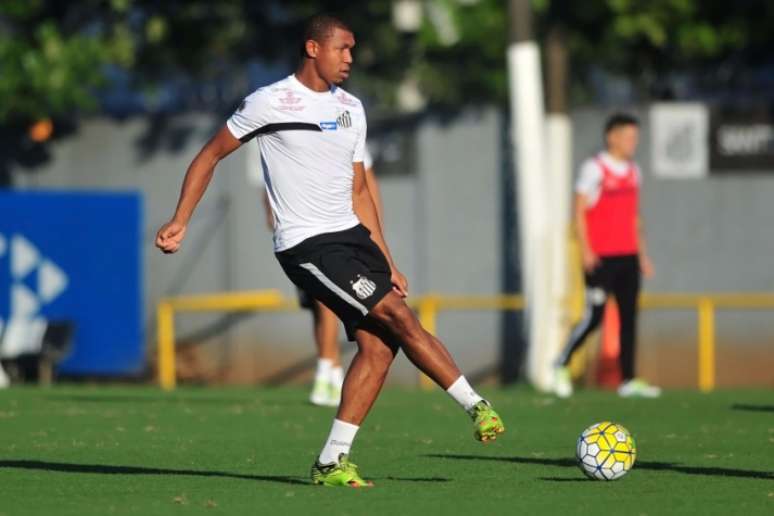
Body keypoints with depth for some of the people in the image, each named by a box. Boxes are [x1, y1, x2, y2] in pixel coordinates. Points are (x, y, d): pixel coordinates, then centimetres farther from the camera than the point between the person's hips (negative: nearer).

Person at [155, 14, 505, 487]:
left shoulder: (351, 108, 14)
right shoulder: (270, 103, -6)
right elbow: (210, 156, 2)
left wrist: (388, 264, 15)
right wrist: (180, 221, -6)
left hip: (353, 235, 7)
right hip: (307, 247, -7)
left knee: (379, 343, -5)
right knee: (400, 318, -16)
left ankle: (332, 462, 0)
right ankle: (476, 406, -7)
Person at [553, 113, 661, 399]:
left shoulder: (634, 172, 15)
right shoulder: (594, 169, -7)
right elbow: (579, 211, -9)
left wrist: (643, 254, 17)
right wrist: (586, 250, -17)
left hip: (628, 257, 7)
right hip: (601, 257, -7)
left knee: (629, 316, 3)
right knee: (594, 316, -8)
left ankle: (628, 380, 4)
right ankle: (562, 365, 10)